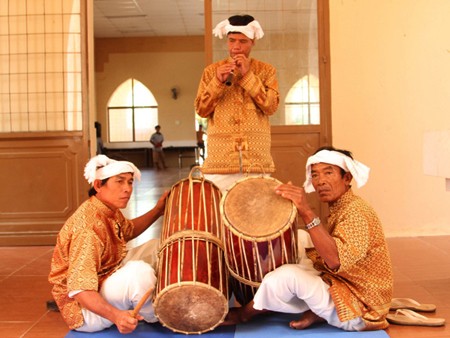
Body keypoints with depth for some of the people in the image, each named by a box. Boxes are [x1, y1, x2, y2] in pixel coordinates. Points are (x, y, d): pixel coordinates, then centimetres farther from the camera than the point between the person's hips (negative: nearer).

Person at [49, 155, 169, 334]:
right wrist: (115, 315, -50)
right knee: (140, 271, -32)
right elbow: (79, 290, -36)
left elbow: (129, 230, 21)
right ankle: (155, 318, -2)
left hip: (105, 280, 10)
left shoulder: (110, 210, -3)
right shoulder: (89, 228, -32)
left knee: (155, 247, 12)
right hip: (83, 307, -10)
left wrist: (157, 211, 7)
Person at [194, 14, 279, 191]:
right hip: (221, 157, 0)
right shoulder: (212, 70, 10)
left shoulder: (266, 70, 9)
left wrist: (248, 76, -9)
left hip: (257, 158, 0)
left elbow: (271, 107, -4)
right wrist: (218, 82, -9)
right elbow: (201, 110, 5)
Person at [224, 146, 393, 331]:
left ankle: (244, 313, 3)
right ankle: (317, 311, 3)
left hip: (359, 309, -10)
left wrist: (306, 212, -39)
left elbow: (336, 260, -35)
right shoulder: (338, 208, 9)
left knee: (288, 275, -23)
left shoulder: (356, 211, -21)